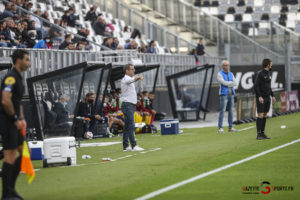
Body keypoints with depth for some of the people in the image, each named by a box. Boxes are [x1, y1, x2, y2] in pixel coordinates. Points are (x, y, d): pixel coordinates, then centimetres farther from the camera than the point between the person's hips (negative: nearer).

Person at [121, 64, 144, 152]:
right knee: (131, 126, -14)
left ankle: (125, 146, 8)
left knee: (127, 126, 8)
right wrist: (138, 77, -55)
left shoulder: (129, 79, 21)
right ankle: (134, 146, -18)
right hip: (127, 104, -10)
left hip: (131, 105, 10)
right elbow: (132, 80, -35)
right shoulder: (125, 79, -13)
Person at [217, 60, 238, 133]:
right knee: (222, 111, -9)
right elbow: (224, 83, -19)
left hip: (231, 95, 6)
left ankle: (230, 128, 10)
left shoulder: (231, 74, 13)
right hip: (223, 95, -6)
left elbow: (235, 83, 0)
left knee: (231, 111, 5)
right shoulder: (220, 74, -6)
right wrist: (231, 83, -6)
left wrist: (228, 84, -13)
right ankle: (220, 128, -7)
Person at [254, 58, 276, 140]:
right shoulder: (260, 74, -11)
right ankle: (259, 134, -9)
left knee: (265, 115, 8)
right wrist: (259, 96, -22)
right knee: (260, 115, -9)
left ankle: (262, 133, 11)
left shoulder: (268, 74, 14)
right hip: (261, 98, -8)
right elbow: (256, 86, -15)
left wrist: (272, 96, 20)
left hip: (267, 98, 8)